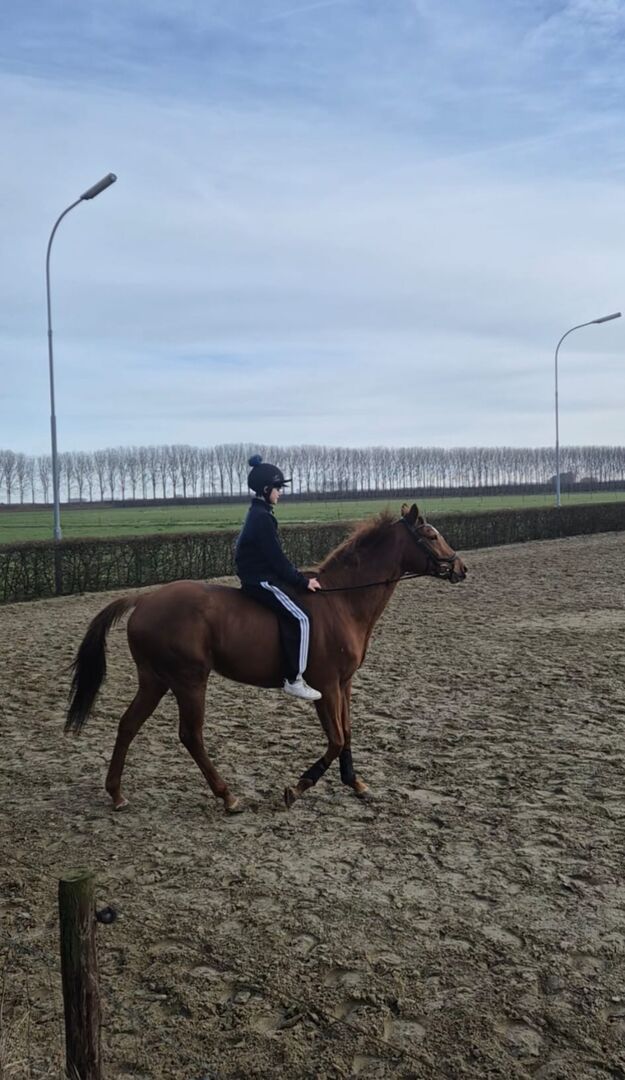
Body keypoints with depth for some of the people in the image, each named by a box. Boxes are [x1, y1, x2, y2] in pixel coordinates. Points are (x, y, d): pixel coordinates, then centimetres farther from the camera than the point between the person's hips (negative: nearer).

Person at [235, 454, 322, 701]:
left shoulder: (259, 513, 15)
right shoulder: (262, 517, -17)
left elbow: (275, 556, 18)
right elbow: (277, 558, -19)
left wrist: (299, 578, 14)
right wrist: (303, 581, -13)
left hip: (263, 576, 11)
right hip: (261, 581, -11)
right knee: (300, 618, -17)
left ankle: (294, 672, 20)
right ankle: (294, 679, -15)